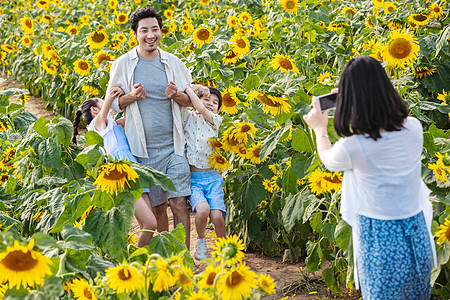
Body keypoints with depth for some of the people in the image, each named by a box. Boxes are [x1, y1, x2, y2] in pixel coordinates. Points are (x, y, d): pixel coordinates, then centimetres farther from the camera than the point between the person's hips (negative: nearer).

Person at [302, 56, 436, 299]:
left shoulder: (351, 148, -23)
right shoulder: (414, 129, -10)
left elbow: (327, 159, 3)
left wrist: (320, 129, 22)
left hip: (381, 245, -4)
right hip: (418, 238, 4)